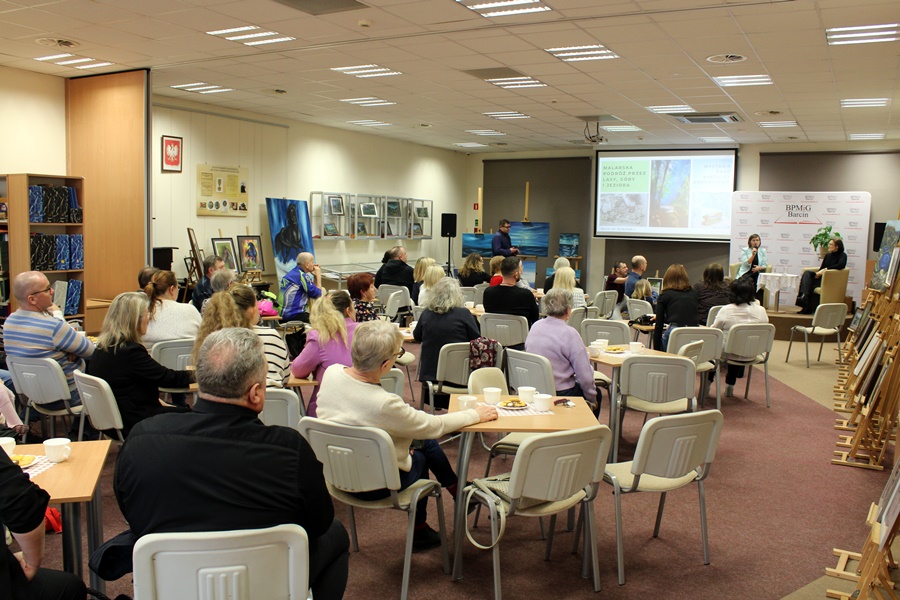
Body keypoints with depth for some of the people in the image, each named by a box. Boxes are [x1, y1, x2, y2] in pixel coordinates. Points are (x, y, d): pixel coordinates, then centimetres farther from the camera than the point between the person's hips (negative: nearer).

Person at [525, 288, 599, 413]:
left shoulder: (535, 327, 1)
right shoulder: (569, 334, -19)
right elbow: (585, 376, -17)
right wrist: (592, 400, 0)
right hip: (560, 393, -7)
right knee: (597, 394, 22)